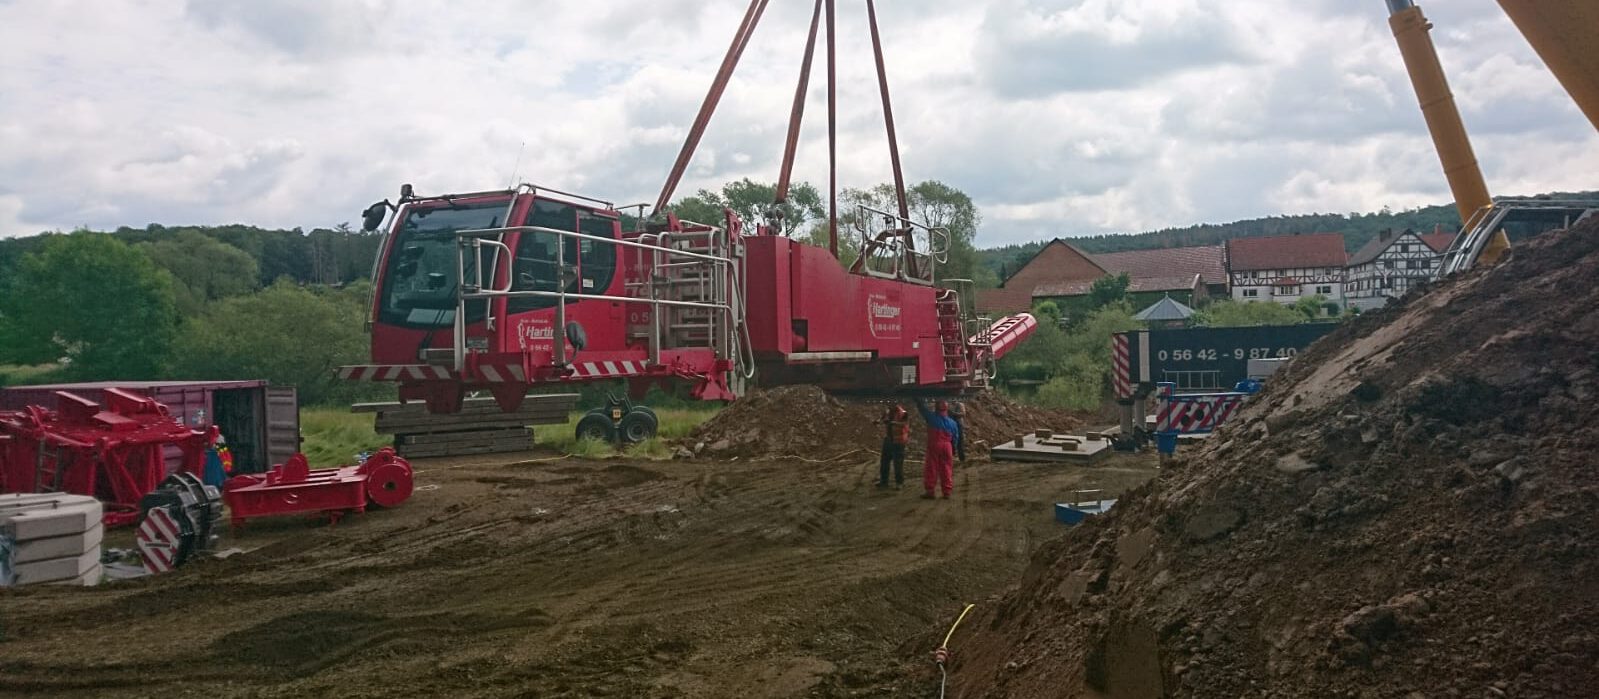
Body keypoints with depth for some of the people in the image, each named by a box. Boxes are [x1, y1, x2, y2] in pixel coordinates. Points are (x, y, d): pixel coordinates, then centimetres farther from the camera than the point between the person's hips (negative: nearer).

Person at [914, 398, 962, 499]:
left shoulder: (932, 417, -5)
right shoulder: (952, 423, 6)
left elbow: (922, 407, 3)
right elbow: (955, 438, 11)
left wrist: (918, 399, 18)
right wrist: (953, 450, 21)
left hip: (934, 446, -3)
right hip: (947, 447, 3)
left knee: (931, 468, 3)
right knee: (946, 469, 8)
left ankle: (930, 490, 3)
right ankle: (947, 492, 9)